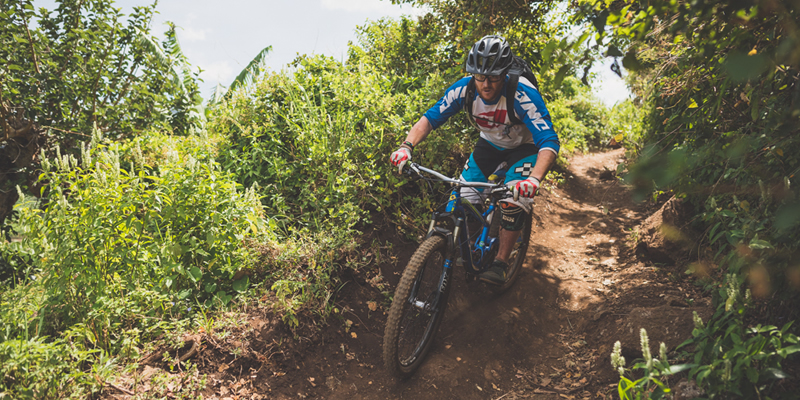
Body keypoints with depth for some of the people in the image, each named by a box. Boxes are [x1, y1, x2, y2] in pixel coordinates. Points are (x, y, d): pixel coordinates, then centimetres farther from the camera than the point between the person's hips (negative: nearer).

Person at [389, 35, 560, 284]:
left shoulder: (523, 95, -37)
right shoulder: (465, 89, -25)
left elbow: (549, 141, -41)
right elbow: (430, 117, -20)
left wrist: (534, 179, -59)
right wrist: (407, 146, -37)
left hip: (524, 146, -4)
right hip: (489, 143, 4)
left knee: (514, 202, -22)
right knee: (465, 199, -7)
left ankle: (501, 262, -6)